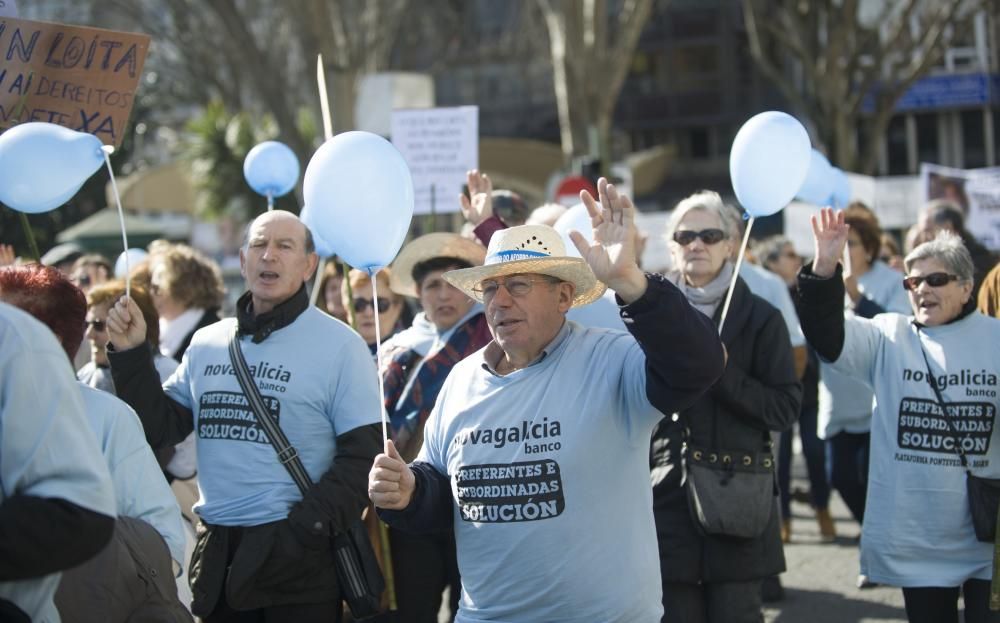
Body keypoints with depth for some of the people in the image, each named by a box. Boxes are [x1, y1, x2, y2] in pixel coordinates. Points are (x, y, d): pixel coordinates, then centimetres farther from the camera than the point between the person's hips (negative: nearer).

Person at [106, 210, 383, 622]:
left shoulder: (339, 345, -4)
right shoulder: (207, 343, 10)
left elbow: (363, 456, -9)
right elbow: (159, 430, 10)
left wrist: (303, 531, -17)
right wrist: (132, 355, -1)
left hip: (297, 558, -4)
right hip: (216, 555, 4)